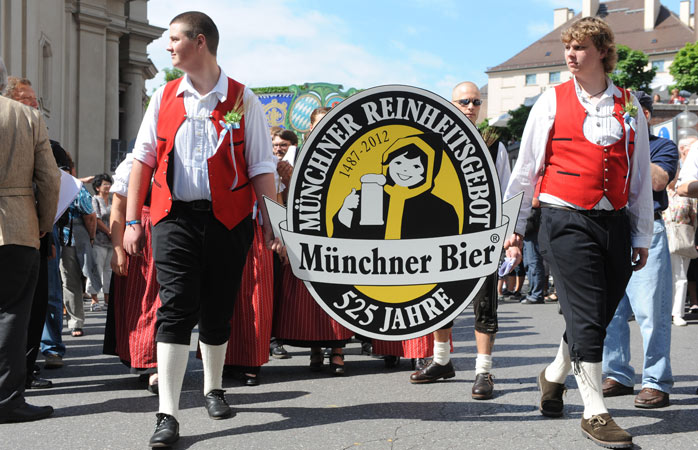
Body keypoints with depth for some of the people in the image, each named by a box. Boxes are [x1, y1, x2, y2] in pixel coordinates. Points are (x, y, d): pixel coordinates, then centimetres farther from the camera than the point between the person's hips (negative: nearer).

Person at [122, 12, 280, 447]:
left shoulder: (243, 99, 0)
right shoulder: (165, 97, 9)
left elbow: (262, 167, 0)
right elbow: (142, 159, 10)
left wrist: (273, 224, -6)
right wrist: (133, 220, 4)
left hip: (228, 219, -1)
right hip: (175, 216, 1)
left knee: (217, 310, 10)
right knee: (176, 308, -8)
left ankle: (214, 389, 34)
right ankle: (168, 415, -9)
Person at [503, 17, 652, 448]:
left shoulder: (628, 104, 10)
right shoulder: (552, 101, 3)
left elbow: (641, 174, 13)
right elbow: (526, 167, 6)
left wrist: (641, 235, 11)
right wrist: (515, 227, 4)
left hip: (615, 221, 4)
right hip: (567, 219, -3)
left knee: (602, 313, 9)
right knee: (586, 313, -8)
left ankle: (555, 375, 35)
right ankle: (595, 412, -1)